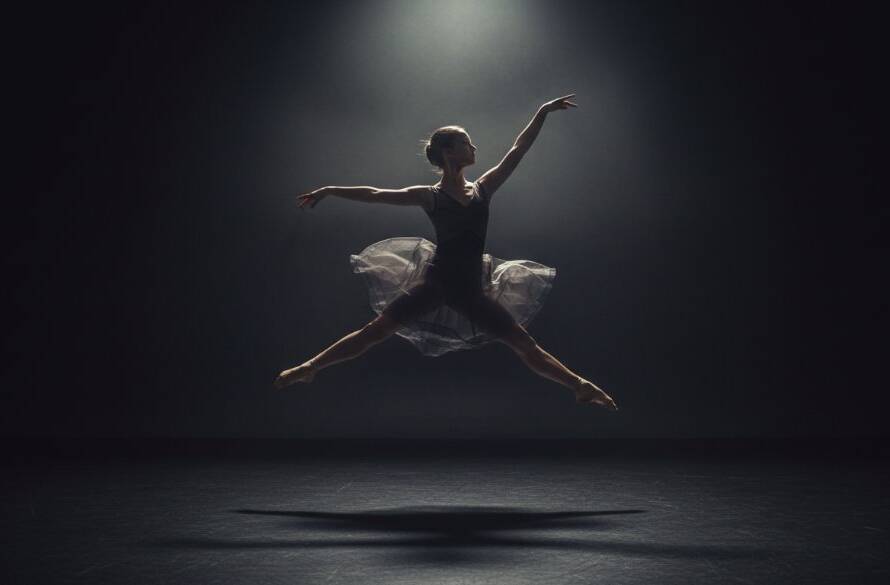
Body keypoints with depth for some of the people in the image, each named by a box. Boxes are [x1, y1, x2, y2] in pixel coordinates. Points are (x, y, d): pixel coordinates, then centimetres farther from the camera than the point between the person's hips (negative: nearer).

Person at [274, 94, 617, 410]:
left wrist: (543, 112, 6)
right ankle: (310, 368, 5)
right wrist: (329, 191, -7)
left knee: (525, 344, 4)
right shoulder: (430, 196, -4)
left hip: (471, 289, 3)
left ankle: (581, 388, 8)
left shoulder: (483, 189, 5)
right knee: (374, 332, -5)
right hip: (434, 282, -3)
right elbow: (375, 195, -5)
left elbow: (517, 151, 6)